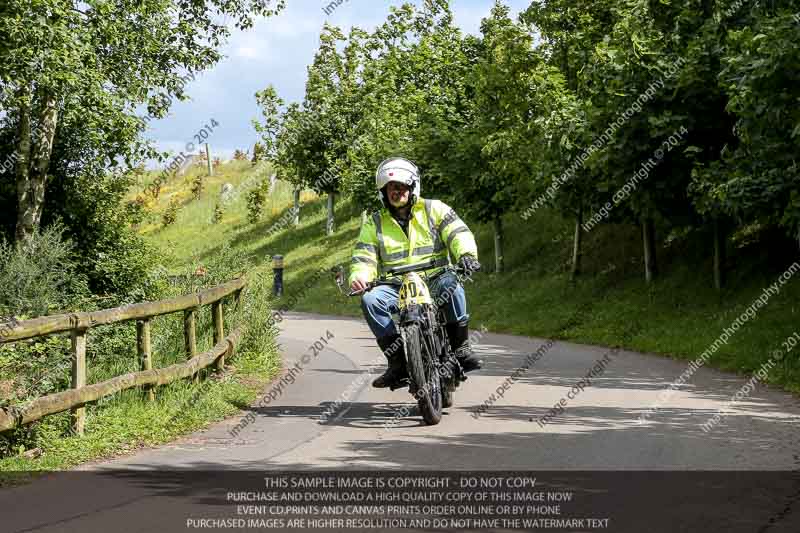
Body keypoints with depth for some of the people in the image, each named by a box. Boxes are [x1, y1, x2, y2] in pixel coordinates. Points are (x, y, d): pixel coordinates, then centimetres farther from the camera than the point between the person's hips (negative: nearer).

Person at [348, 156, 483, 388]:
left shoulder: (435, 209, 9)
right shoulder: (374, 223, 14)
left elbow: (458, 233, -6)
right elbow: (363, 257, 5)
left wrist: (466, 254, -29)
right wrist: (358, 278, -19)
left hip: (434, 282, -2)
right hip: (395, 289, 2)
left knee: (451, 284, -36)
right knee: (371, 300, -29)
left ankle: (461, 349, -25)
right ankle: (397, 361, -25)